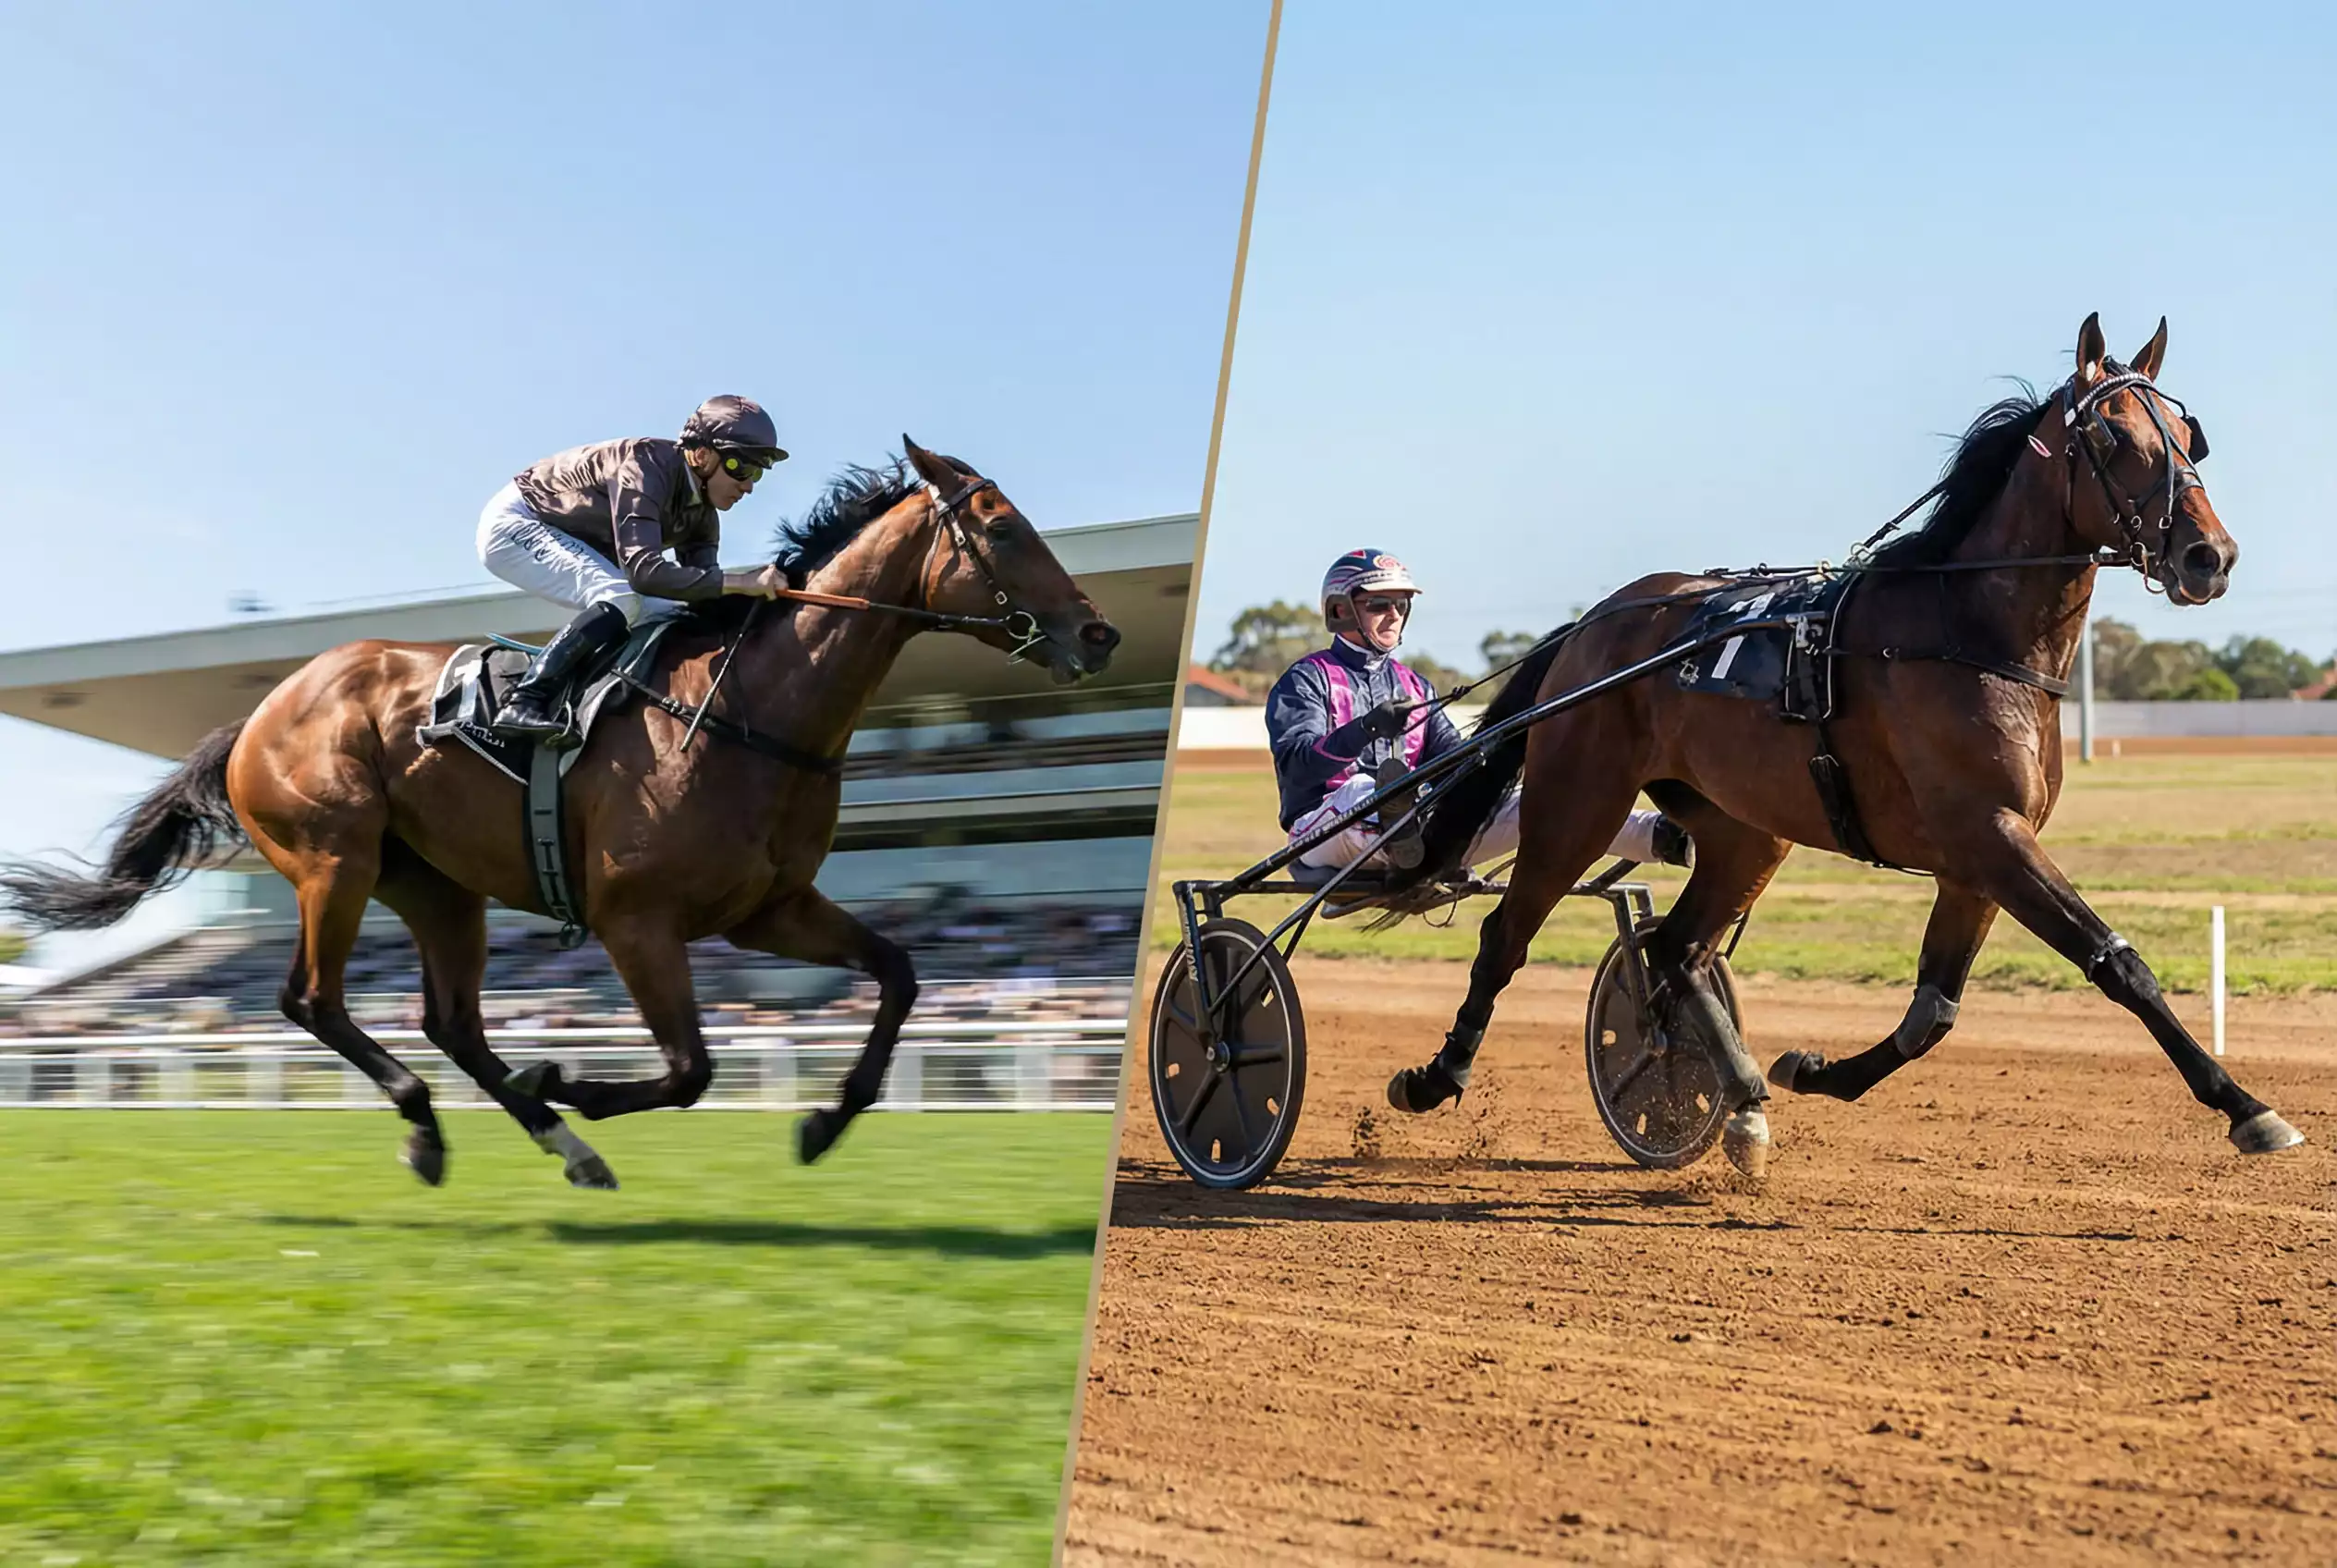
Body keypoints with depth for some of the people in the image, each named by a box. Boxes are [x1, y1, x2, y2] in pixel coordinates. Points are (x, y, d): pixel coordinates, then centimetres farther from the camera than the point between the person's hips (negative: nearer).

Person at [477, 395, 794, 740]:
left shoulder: (702, 514, -5)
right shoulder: (646, 464, -31)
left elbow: (702, 590, -8)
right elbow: (644, 571, -42)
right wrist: (740, 582, -45)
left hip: (569, 544, 9)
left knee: (673, 613, 1)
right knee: (622, 599, -29)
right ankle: (525, 703, -29)